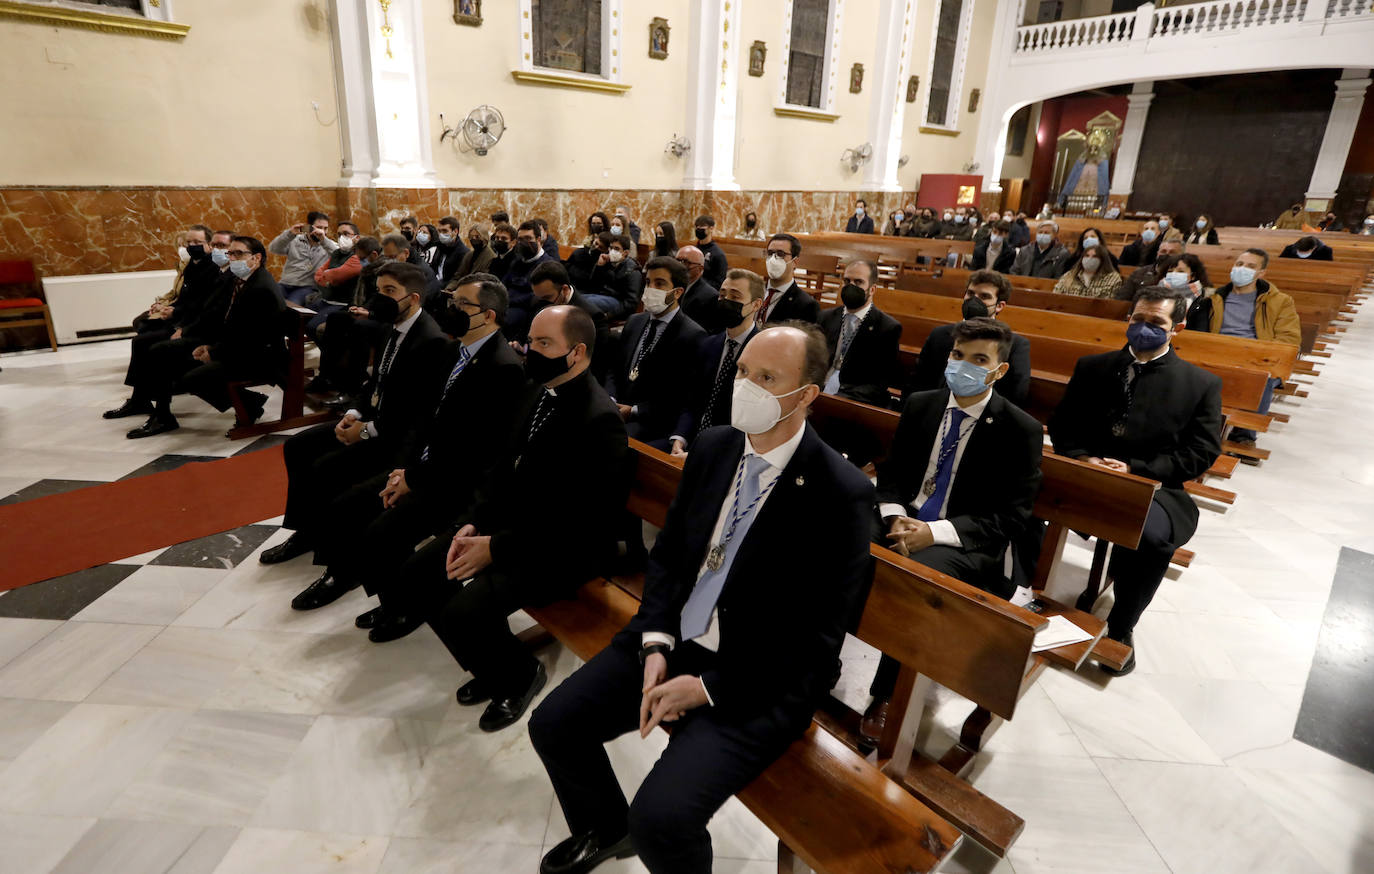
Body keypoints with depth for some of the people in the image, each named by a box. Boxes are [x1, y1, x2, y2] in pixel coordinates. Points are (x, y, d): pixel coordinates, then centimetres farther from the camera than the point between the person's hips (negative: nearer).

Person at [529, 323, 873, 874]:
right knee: (553, 725, 3)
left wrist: (707, 686, -16)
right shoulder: (714, 446, -1)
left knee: (660, 817, -20)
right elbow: (668, 550, 7)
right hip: (673, 639, 6)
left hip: (756, 678, -6)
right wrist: (655, 645, -6)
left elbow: (817, 638, -15)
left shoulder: (840, 494, -19)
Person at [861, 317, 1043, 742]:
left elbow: (1012, 518, -7)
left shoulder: (1020, 430, -6)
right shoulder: (919, 404, 7)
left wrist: (935, 532, -21)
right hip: (903, 519, 4)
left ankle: (886, 695, -13)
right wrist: (895, 517, -11)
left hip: (963, 543, -4)